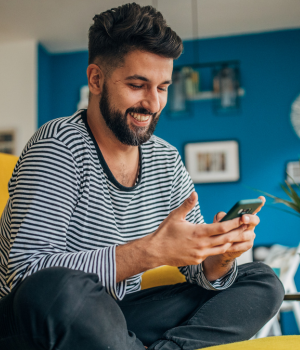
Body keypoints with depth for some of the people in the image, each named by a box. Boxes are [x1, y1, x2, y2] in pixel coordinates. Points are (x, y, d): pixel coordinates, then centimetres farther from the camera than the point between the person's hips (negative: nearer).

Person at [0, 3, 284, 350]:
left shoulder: (167, 160, 2)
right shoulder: (59, 146, -16)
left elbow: (199, 272, 4)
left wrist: (222, 254, -21)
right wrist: (152, 251, -33)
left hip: (115, 319, 6)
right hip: (36, 322, -5)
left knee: (264, 283, 0)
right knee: (61, 288, -41)